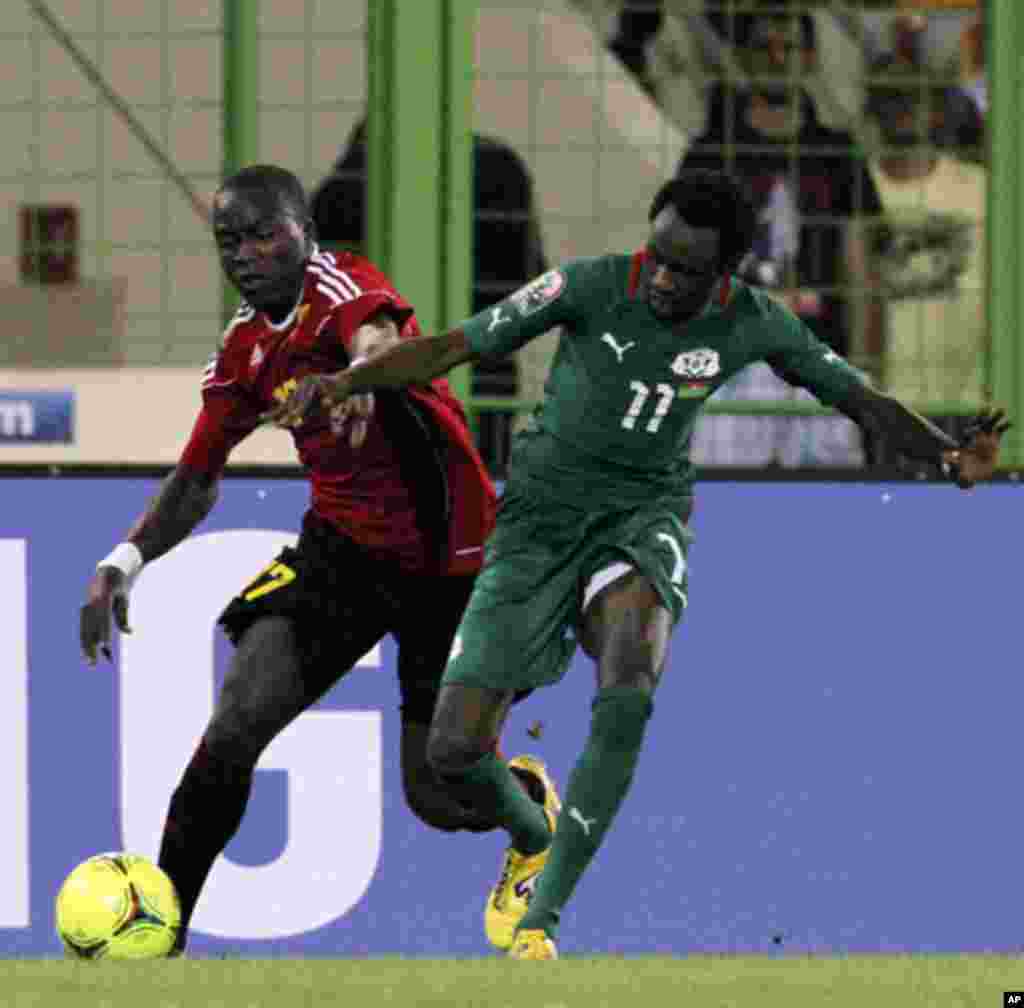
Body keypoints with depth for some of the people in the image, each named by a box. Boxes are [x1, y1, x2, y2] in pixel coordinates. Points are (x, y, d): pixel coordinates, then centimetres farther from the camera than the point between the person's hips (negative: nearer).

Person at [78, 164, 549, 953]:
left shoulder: (339, 282, -19)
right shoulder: (245, 347, 2)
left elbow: (377, 333, -45)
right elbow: (197, 480, 14)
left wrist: (364, 369, -70)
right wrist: (123, 563, -2)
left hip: (449, 560, -5)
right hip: (345, 543, 5)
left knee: (439, 796, 1)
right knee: (237, 724, -16)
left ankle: (531, 798, 38)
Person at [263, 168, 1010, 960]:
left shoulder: (753, 325, -7)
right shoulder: (592, 286, -15)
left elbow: (862, 400, 3)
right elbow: (453, 347, -13)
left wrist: (950, 454, -14)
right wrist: (346, 383, -26)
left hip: (643, 515, 0)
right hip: (543, 512, 0)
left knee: (629, 687, -34)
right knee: (455, 749, -9)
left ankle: (540, 920, -27)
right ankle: (533, 840, 29)